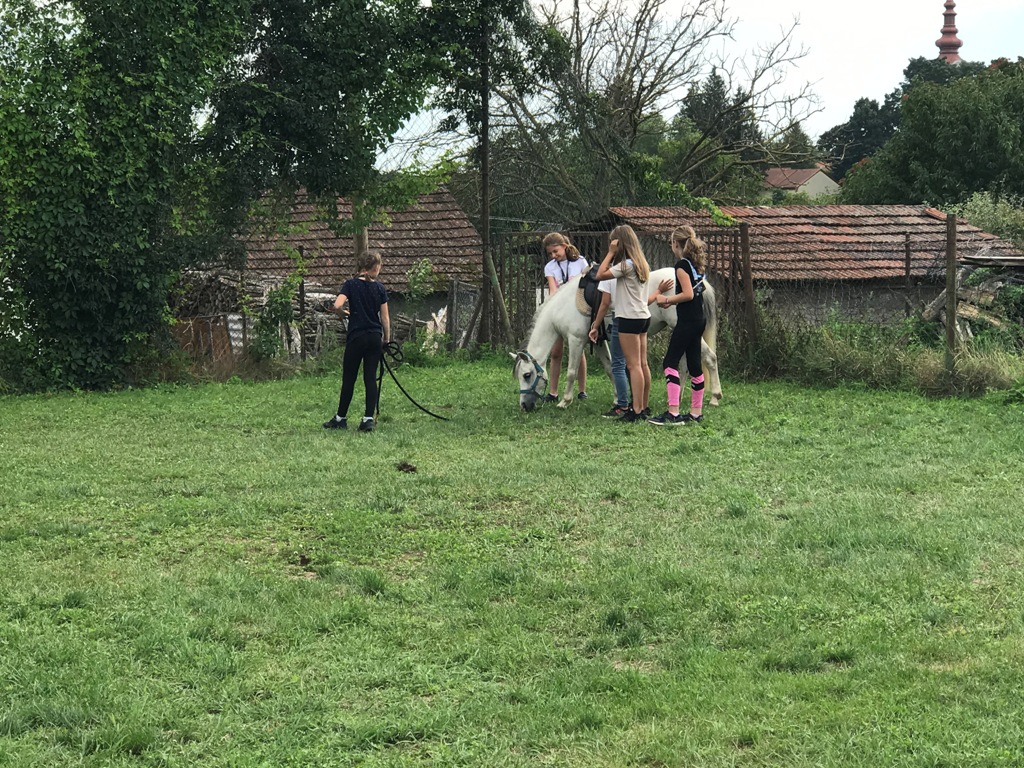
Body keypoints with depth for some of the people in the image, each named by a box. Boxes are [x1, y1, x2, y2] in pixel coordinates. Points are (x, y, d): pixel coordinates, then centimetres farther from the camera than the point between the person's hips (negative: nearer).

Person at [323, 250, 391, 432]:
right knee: (371, 378, 4)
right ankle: (368, 419, -2)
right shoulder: (380, 288, 1)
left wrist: (344, 312, 4)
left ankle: (341, 418, 15)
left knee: (349, 378, 7)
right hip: (375, 337, 2)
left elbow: (337, 305, -18)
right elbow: (385, 317, 1)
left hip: (356, 337, -2)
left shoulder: (351, 284, -4)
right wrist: (387, 339, 11)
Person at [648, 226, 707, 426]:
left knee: (670, 362, -9)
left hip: (687, 321, -9)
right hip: (699, 319, 9)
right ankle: (696, 412, 16)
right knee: (694, 365, 12)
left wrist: (667, 300, -9)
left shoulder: (682, 265, -13)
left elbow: (688, 294, -21)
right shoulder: (696, 264, 13)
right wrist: (671, 300, 14)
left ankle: (673, 413, -16)